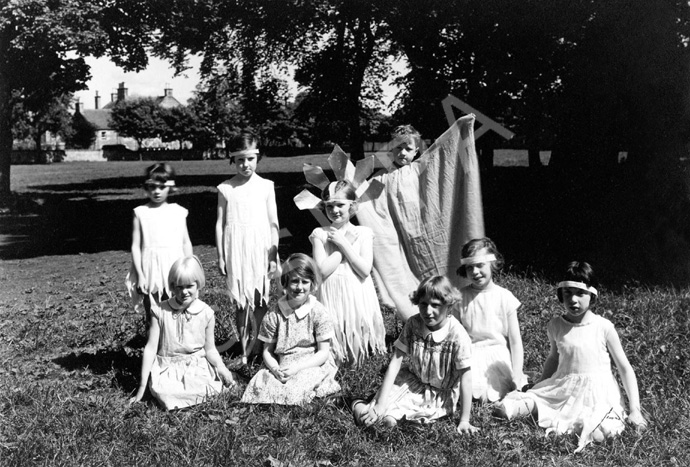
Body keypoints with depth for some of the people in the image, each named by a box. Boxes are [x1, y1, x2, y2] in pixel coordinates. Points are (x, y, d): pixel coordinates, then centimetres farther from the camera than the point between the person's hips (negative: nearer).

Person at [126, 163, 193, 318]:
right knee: (152, 319, 6)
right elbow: (135, 246, 1)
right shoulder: (141, 213, 1)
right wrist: (140, 275, -5)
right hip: (150, 272, 0)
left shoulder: (178, 212, 4)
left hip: (174, 271, 0)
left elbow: (186, 243, 9)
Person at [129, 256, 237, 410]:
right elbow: (151, 348, -3)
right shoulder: (160, 311, -5)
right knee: (159, 391, -33)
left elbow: (210, 349, 5)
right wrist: (142, 386, -5)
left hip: (197, 366, 0)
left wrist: (222, 368, -15)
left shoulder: (206, 313, -2)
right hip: (167, 368, 0)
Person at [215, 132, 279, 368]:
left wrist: (273, 255, 1)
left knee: (259, 300, 1)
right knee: (240, 301, 5)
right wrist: (220, 256, 2)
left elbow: (273, 223, 4)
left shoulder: (266, 186, 2)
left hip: (260, 249, 0)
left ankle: (256, 343, 15)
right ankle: (244, 351, 14)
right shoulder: (225, 188, 2)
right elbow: (220, 223, 5)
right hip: (236, 250, 0)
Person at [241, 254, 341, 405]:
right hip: (281, 367, 2)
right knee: (260, 385, -27)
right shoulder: (274, 315, 1)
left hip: (313, 365, -2)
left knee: (294, 390, -33)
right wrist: (275, 368, -18)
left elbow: (323, 352, -6)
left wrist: (297, 367, -19)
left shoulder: (318, 313, -5)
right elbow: (267, 350, 5)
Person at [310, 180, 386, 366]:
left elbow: (365, 270, -10)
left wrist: (343, 243, -11)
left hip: (357, 294, 0)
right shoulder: (320, 234, 0)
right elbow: (323, 270, -12)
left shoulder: (363, 233, 0)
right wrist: (348, 242, -10)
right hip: (332, 294, 0)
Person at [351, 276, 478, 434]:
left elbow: (465, 378, -20)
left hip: (441, 397, -5)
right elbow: (395, 363, -17)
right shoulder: (413, 324, -14)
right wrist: (380, 405, -23)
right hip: (413, 381, 5)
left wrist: (464, 421, -20)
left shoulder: (457, 336, -26)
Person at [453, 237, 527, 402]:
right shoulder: (460, 298, -2)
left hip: (498, 357, 0)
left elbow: (515, 341, -1)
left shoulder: (505, 297, -4)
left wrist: (517, 376, -7)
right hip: (470, 356, 0)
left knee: (496, 395, -20)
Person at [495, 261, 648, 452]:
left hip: (597, 395, -1)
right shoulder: (555, 326, 2)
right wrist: (541, 388, 25)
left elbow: (625, 369, -2)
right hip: (562, 390, 1)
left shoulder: (604, 327, -8)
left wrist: (635, 410, -6)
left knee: (599, 434, -33)